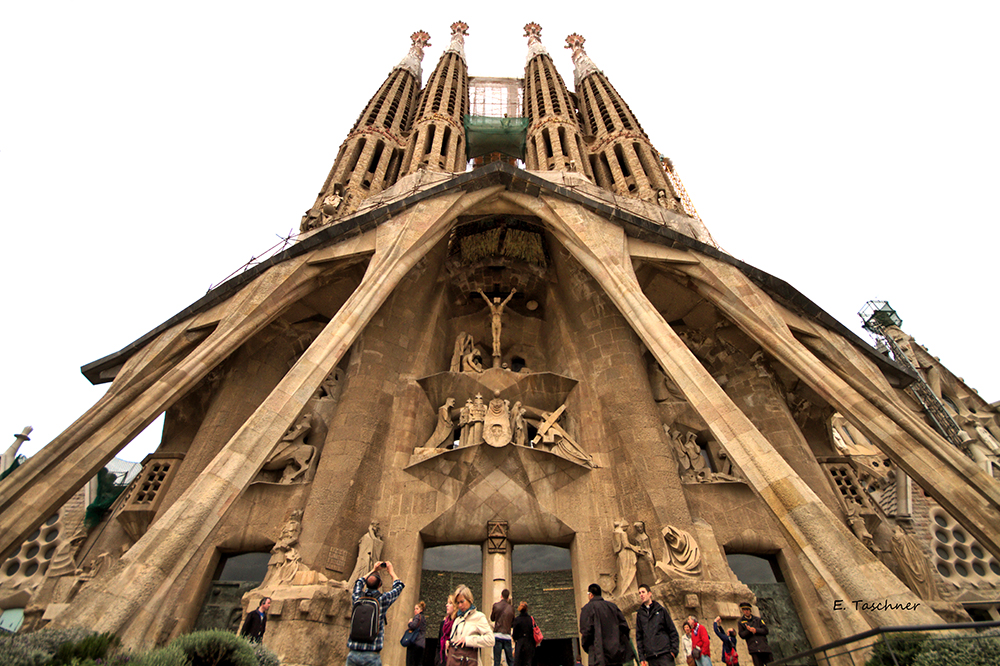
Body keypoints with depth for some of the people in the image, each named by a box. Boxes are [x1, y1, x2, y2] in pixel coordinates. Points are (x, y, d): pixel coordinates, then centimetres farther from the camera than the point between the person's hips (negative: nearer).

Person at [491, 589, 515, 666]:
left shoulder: (496, 605, -1)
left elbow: (492, 619, 13)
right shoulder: (511, 608, 5)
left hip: (497, 634, -2)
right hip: (507, 636, 2)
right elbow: (513, 622, 13)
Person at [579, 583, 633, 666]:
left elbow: (586, 631, -12)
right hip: (618, 653, 6)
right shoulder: (612, 606, 12)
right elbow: (624, 626, 8)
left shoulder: (587, 608, -5)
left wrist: (585, 646, 5)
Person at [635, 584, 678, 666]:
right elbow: (639, 636, 10)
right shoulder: (639, 614, 11)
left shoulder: (661, 610, 7)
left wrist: (674, 649, -5)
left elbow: (672, 630, 6)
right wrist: (641, 656, 2)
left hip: (665, 654, -2)